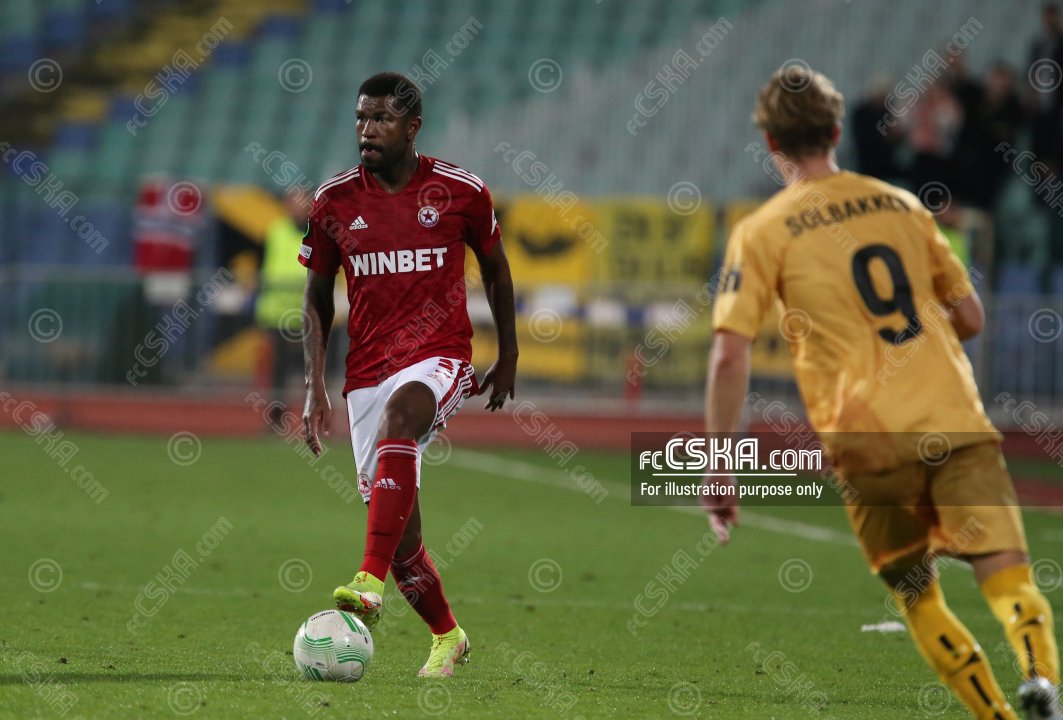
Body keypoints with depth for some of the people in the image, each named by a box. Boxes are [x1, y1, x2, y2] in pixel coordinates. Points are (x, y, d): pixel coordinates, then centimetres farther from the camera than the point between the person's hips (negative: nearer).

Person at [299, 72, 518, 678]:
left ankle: (371, 581, -46)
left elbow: (495, 267, 15)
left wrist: (509, 356, 18)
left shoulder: (461, 191, -2)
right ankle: (447, 636, 28)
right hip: (367, 371, 3)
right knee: (401, 535, 1)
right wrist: (316, 387, 4)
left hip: (440, 357, -3)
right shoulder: (335, 201, 3)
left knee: (400, 409, -38)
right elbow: (318, 296, 11)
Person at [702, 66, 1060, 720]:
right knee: (1011, 580, -7)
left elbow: (730, 355, -4)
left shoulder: (762, 233, 6)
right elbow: (970, 317, 21)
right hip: (957, 420, 2)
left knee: (920, 599, 16)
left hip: (869, 442, -2)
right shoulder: (902, 205, 16)